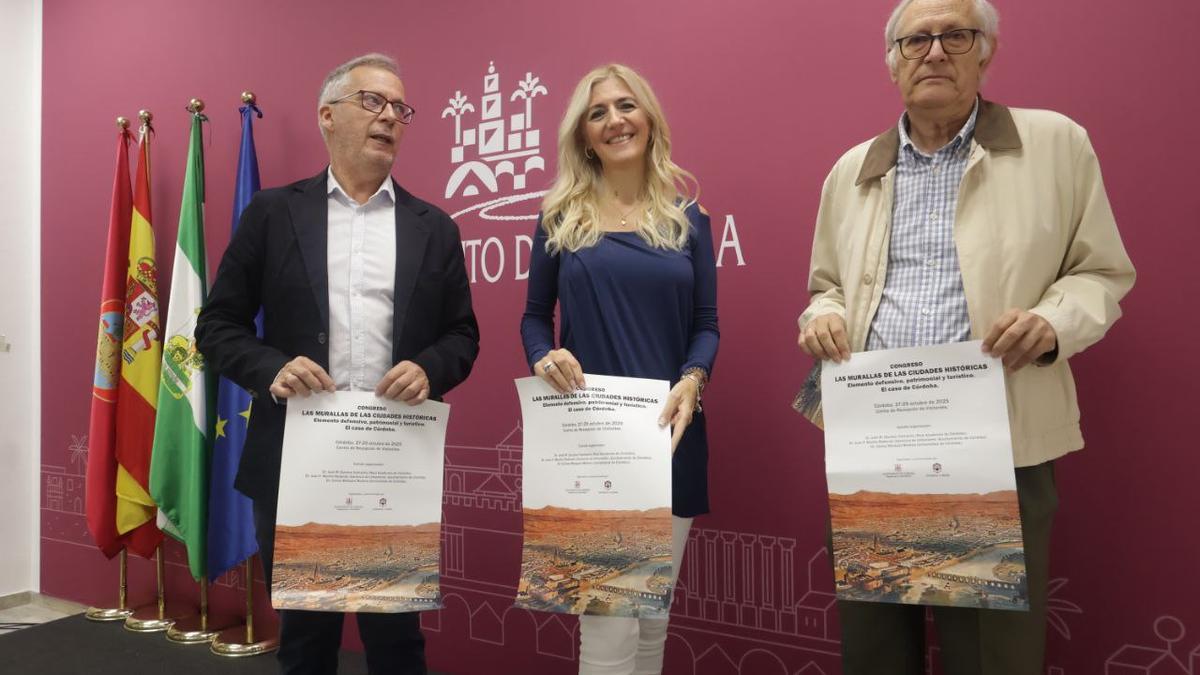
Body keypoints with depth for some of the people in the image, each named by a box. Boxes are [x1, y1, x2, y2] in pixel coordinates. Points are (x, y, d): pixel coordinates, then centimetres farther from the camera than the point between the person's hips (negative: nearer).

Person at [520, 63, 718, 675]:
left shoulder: (686, 217, 8)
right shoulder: (560, 217, 4)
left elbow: (706, 323, 6)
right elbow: (535, 315, 9)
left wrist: (692, 380, -13)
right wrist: (544, 357, -13)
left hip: (669, 432, 2)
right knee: (609, 623, -4)